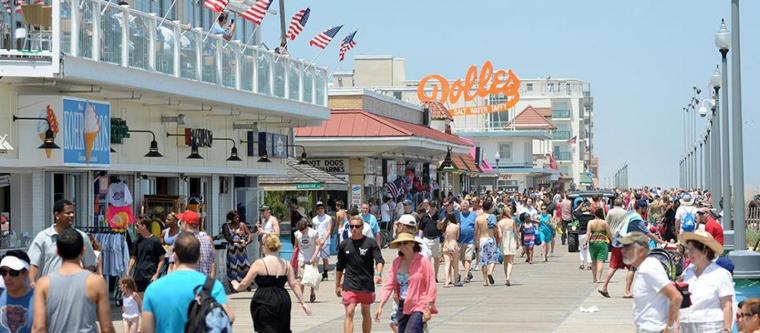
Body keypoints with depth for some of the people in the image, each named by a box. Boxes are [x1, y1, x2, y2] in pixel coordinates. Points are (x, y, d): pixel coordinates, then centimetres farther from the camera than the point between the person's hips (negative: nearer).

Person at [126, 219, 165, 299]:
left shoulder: (155, 241, -6)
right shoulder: (138, 241, 9)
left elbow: (161, 260, -3)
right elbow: (133, 258, 16)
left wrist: (156, 274, -11)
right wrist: (128, 273, 9)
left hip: (150, 276, -6)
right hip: (138, 275, 6)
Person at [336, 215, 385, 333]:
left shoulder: (370, 243, -2)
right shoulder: (344, 245, 5)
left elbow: (379, 260, -12)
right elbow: (339, 267, 14)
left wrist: (378, 274, -31)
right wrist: (337, 285, 16)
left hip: (367, 285, 0)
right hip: (349, 286, 0)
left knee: (366, 313, 13)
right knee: (349, 313, -12)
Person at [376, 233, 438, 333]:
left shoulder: (423, 261, -9)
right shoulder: (396, 262, 5)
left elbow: (431, 286, -9)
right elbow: (388, 284, 1)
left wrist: (428, 308, -12)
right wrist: (380, 306, -7)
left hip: (419, 306, -6)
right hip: (403, 306, 6)